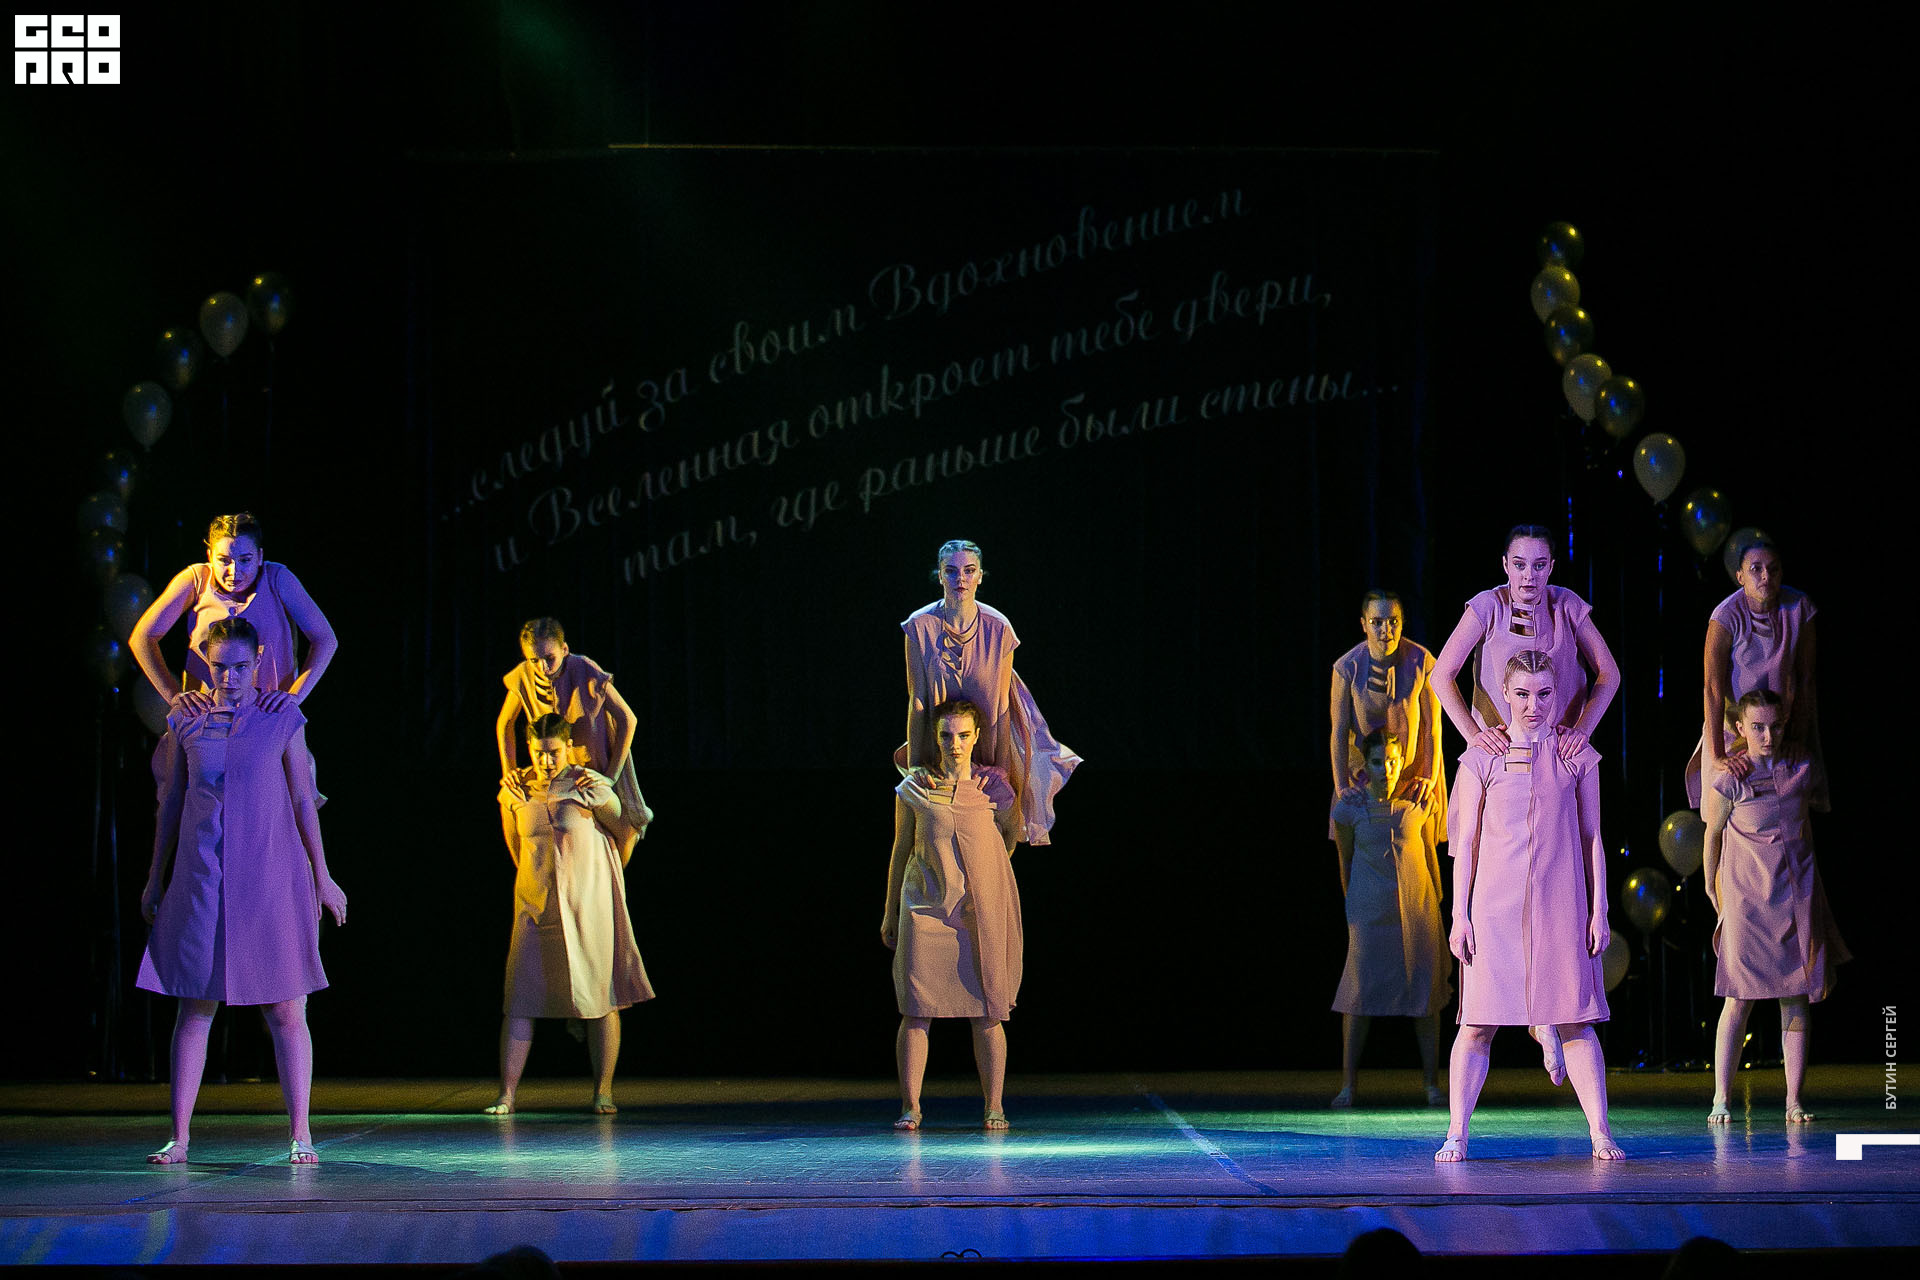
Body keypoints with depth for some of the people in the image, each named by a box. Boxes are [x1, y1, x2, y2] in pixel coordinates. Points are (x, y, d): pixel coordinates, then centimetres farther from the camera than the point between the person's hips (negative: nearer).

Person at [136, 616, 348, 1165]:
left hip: (272, 882, -1)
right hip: (201, 882, 1)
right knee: (195, 1010, 2)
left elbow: (303, 801, 6)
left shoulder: (282, 722, 2)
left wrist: (321, 876, 6)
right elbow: (171, 803, 13)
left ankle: (300, 1134, 4)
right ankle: (179, 1138, 4)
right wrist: (156, 877, 14)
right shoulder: (186, 723, 6)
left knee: (286, 1011, -1)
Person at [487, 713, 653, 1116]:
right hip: (536, 905, 2)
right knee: (520, 997, -5)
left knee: (599, 996, -1)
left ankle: (603, 1091, 5)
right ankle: (506, 1094, -6)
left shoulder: (591, 788, -8)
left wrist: (608, 874, 20)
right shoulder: (515, 793, 1)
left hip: (588, 903, -2)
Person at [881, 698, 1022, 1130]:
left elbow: (1011, 831, 20)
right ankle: (910, 1106, 1)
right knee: (916, 1012, -5)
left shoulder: (994, 786, 2)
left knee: (988, 1014, 0)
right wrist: (890, 913, 13)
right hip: (926, 908, 0)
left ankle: (994, 1107, 6)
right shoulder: (914, 788, 2)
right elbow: (901, 850, 10)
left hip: (982, 912, 0)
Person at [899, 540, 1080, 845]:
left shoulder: (998, 629, -13)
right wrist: (914, 766, -11)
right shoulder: (920, 627, -14)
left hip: (989, 743, 0)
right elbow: (917, 701, -10)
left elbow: (1003, 706, -9)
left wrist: (1002, 767, -10)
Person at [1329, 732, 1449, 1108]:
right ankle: (1348, 1083, 1)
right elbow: (1345, 861, 9)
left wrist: (1437, 901, 17)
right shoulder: (1349, 809, -4)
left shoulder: (1416, 805, 1)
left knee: (1427, 990, 2)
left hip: (1416, 908, 2)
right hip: (1370, 914, -2)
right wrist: (1351, 903, 15)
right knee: (1360, 992, -4)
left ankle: (1430, 1081, 11)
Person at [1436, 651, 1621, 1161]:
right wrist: (1460, 915, 0)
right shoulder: (1482, 758, 3)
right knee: (1478, 1022, -2)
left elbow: (1592, 837, 9)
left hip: (1560, 905, 1)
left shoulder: (1578, 755, 6)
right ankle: (1456, 1134, 3)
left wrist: (1598, 909, 4)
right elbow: (1465, 841, 4)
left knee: (1574, 1021, -3)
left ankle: (1600, 1132, 0)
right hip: (1495, 907, 0)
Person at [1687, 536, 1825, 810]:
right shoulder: (1727, 616, -22)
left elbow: (1806, 677, -3)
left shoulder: (1799, 608, -12)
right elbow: (1714, 688, -26)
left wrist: (1798, 738, -3)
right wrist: (1717, 756, -33)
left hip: (1782, 720, 3)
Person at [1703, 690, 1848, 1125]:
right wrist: (1711, 886, 11)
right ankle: (1721, 1099, 0)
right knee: (1741, 999, -6)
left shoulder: (1804, 767, 0)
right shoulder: (1729, 780, -11)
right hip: (1748, 898, -4)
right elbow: (1713, 834, 2)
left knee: (1796, 999, 3)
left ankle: (1794, 1102, 6)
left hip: (1798, 895, 4)